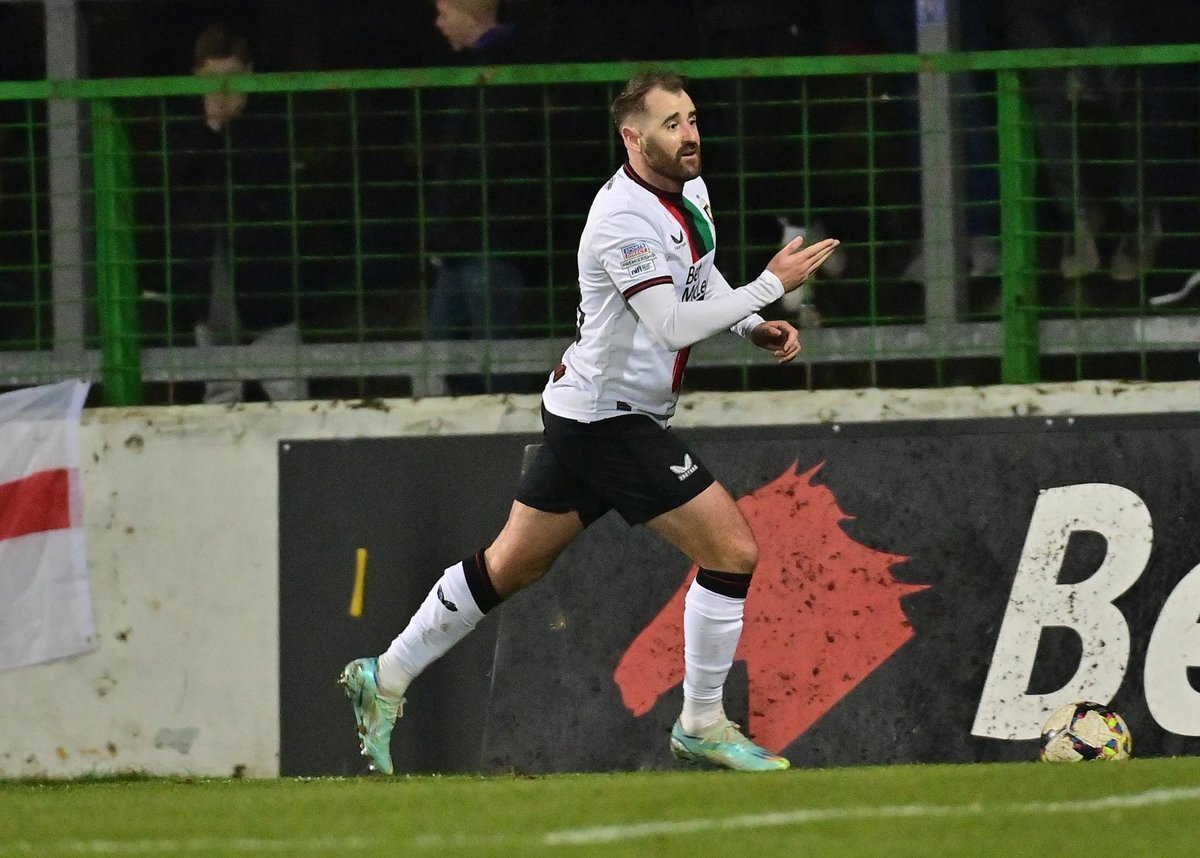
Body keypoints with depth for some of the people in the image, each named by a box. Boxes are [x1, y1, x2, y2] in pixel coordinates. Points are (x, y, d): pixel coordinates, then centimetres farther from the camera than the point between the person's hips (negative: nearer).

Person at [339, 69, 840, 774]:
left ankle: (386, 680, 29)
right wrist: (770, 286, -26)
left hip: (585, 415, 10)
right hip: (612, 419, -10)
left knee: (511, 565, 19)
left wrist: (754, 325, 9)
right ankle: (702, 723, 3)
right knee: (733, 551, -9)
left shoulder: (691, 191, 5)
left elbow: (698, 271, 25)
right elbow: (674, 327, -30)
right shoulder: (622, 220, -24)